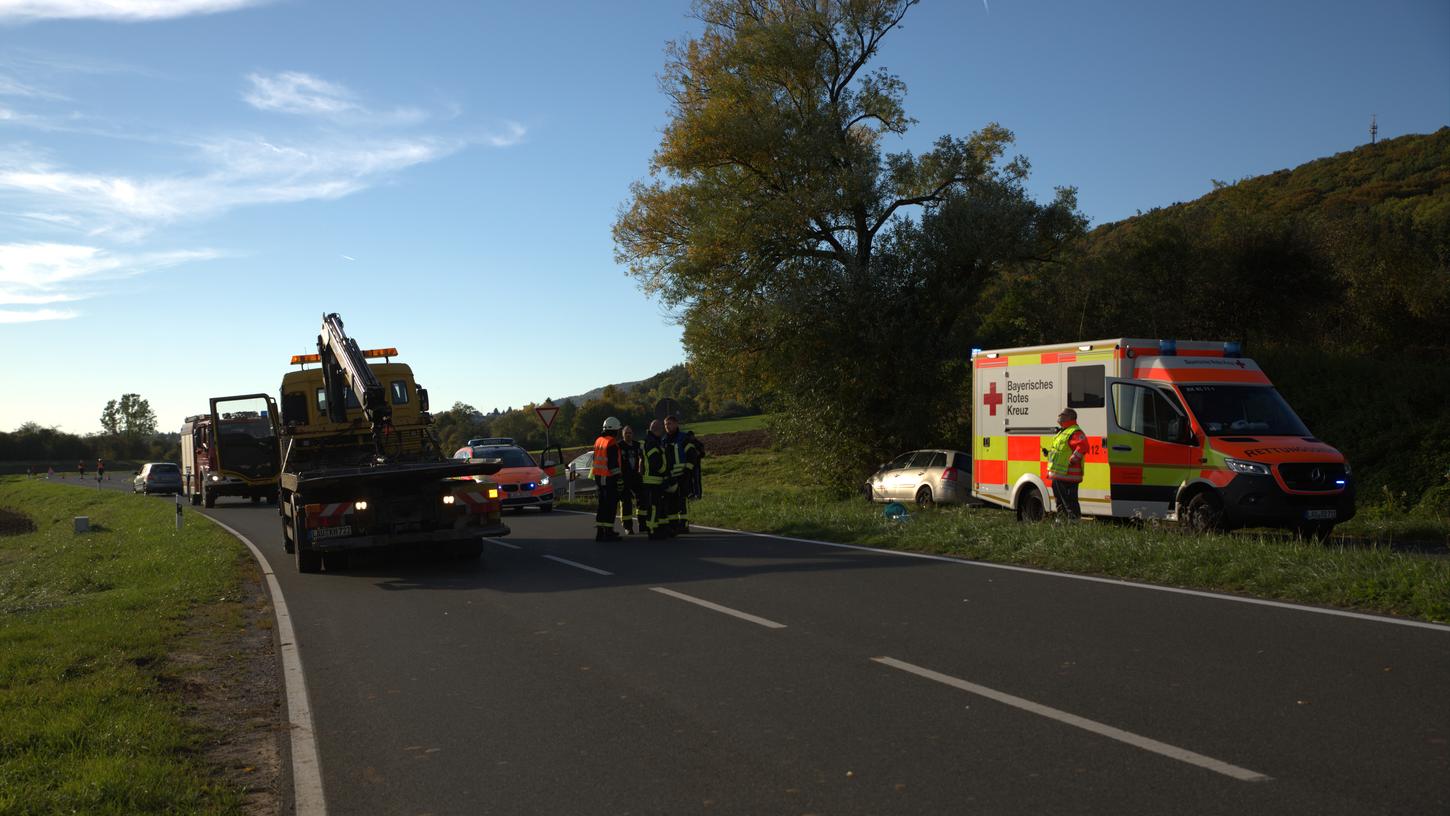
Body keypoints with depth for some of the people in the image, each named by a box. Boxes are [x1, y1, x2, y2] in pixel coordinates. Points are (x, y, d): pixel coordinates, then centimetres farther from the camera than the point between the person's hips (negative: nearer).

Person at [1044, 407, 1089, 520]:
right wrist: (1048, 452, 16)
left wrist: (1072, 460, -27)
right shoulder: (1062, 432, 21)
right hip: (1057, 475, 11)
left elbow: (1083, 446, -28)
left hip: (1067, 476, -11)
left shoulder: (1075, 432, -13)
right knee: (1060, 503, 18)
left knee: (1070, 503, -9)